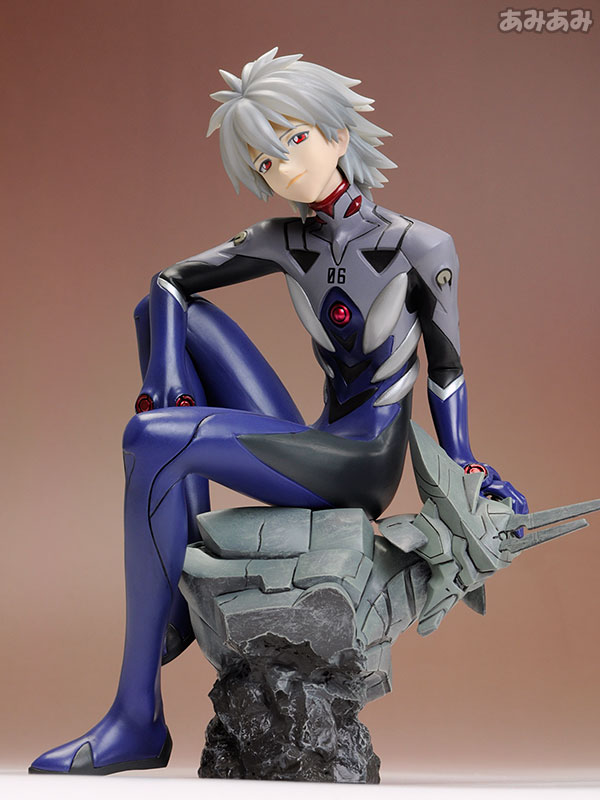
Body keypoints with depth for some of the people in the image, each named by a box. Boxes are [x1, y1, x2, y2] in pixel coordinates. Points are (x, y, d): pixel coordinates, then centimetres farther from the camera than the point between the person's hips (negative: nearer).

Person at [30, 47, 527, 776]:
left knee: (151, 444, -25)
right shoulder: (286, 242, 5)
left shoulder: (422, 247, -8)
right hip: (306, 452, 7)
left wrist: (464, 471, -6)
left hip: (364, 462, -6)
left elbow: (445, 369, 0)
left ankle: (136, 722, -21)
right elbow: (170, 282, 6)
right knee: (164, 310, -2)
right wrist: (165, 390, -8)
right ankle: (186, 586, -8)